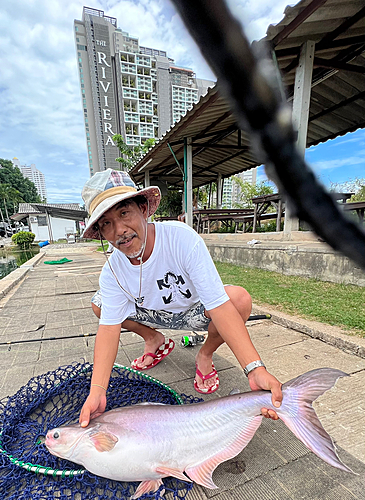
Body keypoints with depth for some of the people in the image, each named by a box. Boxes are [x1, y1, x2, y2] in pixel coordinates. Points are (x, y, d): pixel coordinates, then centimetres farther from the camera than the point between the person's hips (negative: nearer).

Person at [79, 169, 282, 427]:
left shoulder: (181, 237, -34)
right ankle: (155, 340, 14)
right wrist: (97, 392, -31)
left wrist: (256, 369, -45)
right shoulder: (112, 271, -20)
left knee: (240, 299, -32)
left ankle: (205, 355, -2)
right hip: (155, 313, 4)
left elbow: (219, 305, -38)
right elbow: (109, 327, -19)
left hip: (195, 310, -3)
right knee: (99, 304, -9)